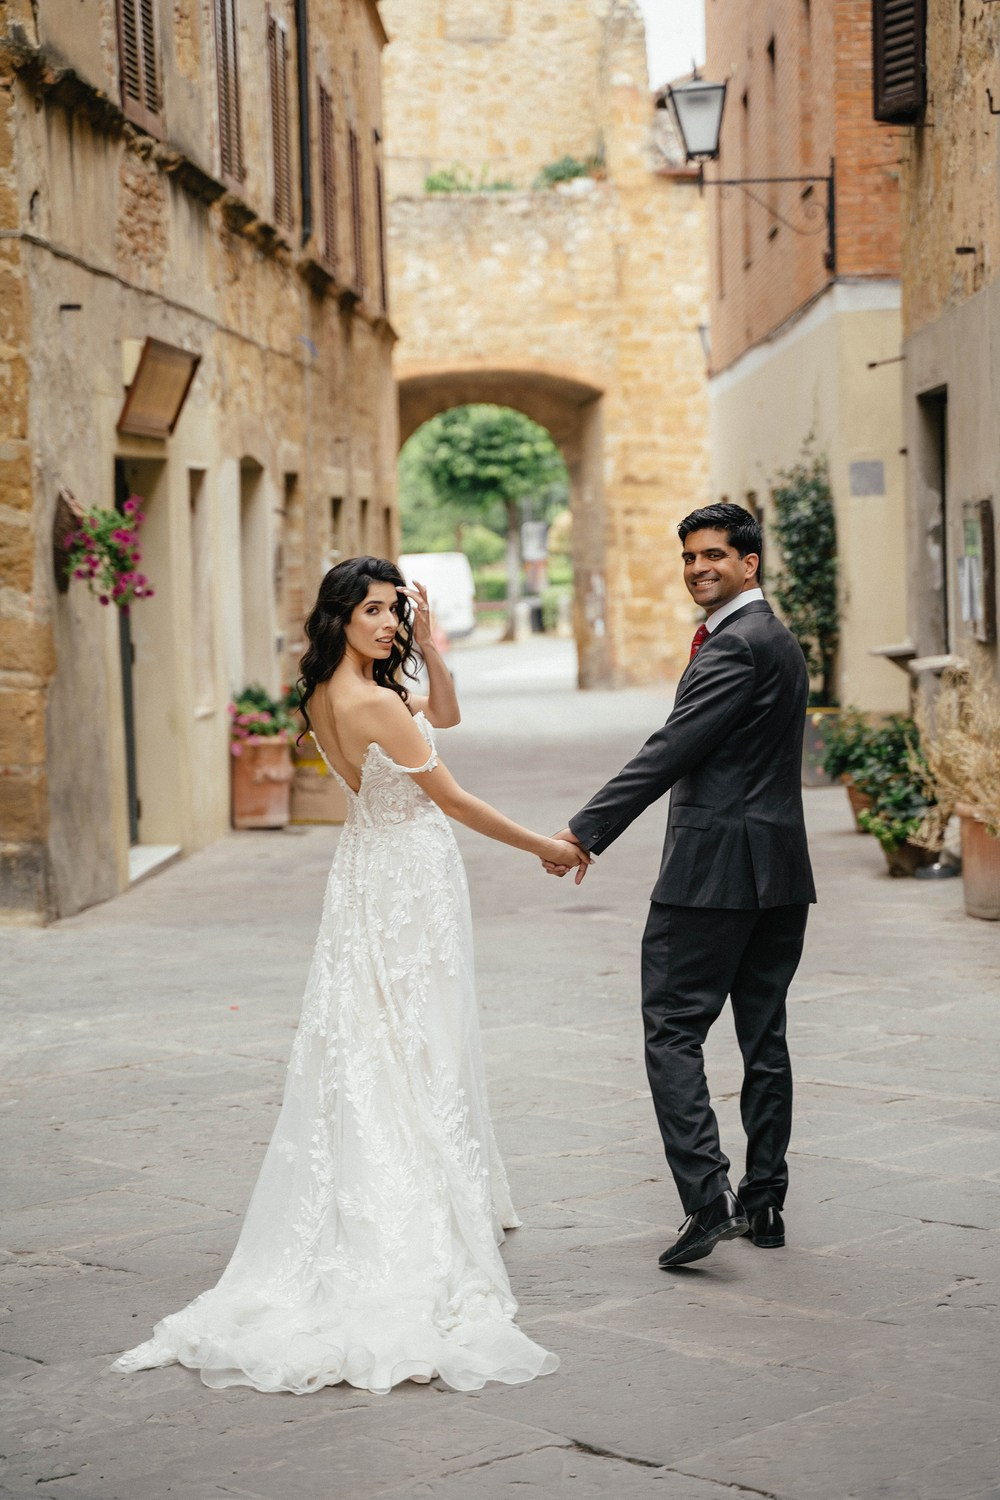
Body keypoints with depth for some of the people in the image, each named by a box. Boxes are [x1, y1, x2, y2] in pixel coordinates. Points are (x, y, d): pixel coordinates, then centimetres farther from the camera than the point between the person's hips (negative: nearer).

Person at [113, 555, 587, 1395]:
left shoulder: (326, 697, 5)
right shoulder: (374, 703, -21)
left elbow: (445, 716, 13)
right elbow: (452, 798, -16)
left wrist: (428, 648, -2)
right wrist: (543, 846, -8)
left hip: (369, 873, 9)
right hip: (411, 878, -9)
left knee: (370, 1051, 12)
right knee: (416, 1054, -3)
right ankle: (421, 1234, 1)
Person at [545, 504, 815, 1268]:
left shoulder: (736, 645, -13)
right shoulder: (781, 640, 18)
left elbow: (671, 750, -19)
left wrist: (586, 831, -20)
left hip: (714, 867, -10)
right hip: (780, 869, 10)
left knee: (674, 1031, -7)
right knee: (764, 1036, 11)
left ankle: (708, 1198, -14)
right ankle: (764, 1202, 16)